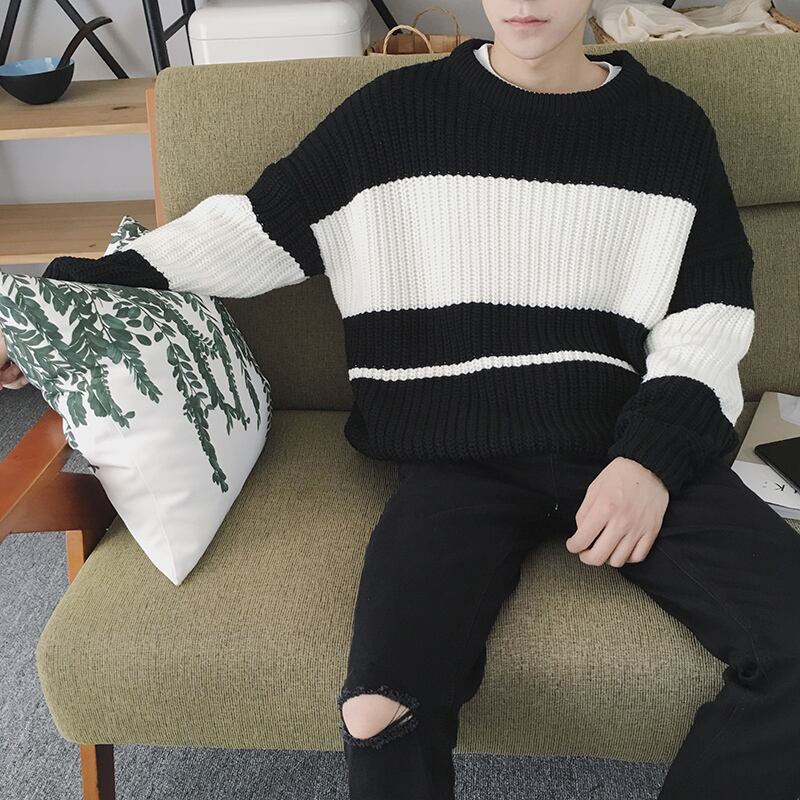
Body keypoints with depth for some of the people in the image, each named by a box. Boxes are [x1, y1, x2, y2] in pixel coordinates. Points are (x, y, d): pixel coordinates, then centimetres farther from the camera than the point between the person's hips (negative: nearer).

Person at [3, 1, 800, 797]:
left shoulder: (671, 123, 11)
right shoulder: (401, 107, 7)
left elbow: (708, 313, 10)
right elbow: (248, 231, 10)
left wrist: (652, 457, -8)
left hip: (632, 442, 3)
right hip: (459, 457, -2)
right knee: (382, 714, -26)